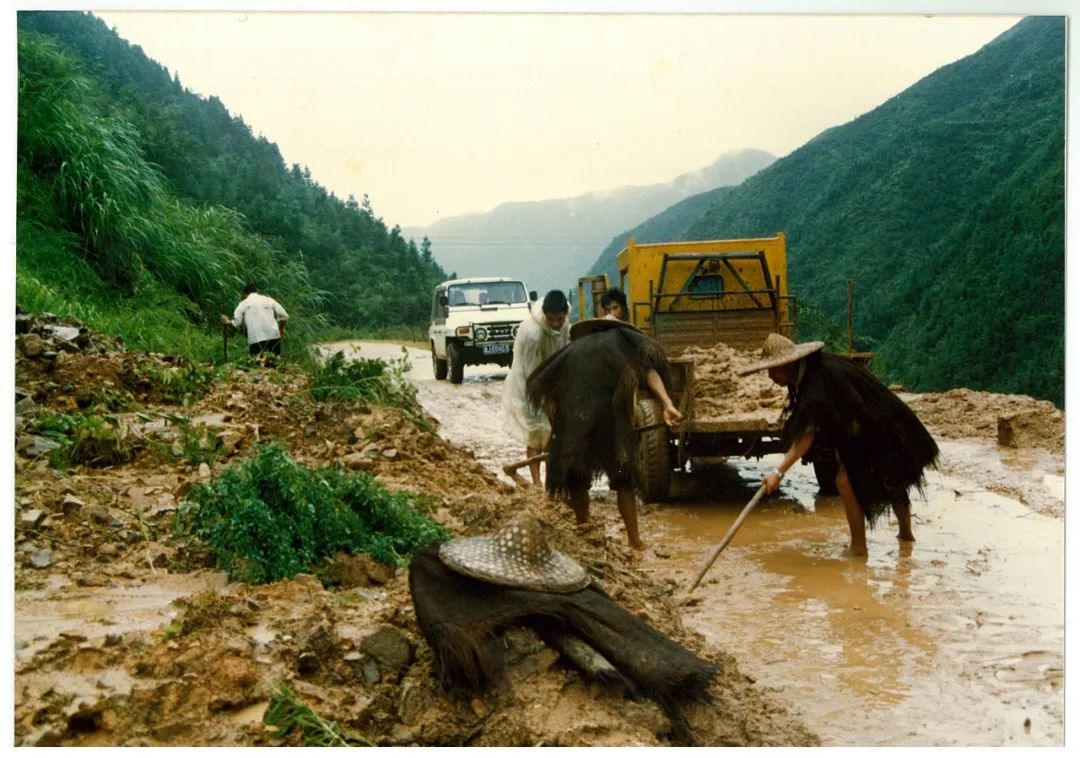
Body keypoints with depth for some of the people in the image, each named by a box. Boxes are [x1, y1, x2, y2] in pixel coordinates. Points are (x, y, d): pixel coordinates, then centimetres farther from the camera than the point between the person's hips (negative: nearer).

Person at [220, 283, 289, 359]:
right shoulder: (269, 300, 14)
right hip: (274, 336, 2)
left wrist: (227, 321, 21)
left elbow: (236, 322, -1)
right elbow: (284, 316, 8)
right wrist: (281, 329, 23)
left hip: (256, 339, -2)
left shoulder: (243, 304, 8)